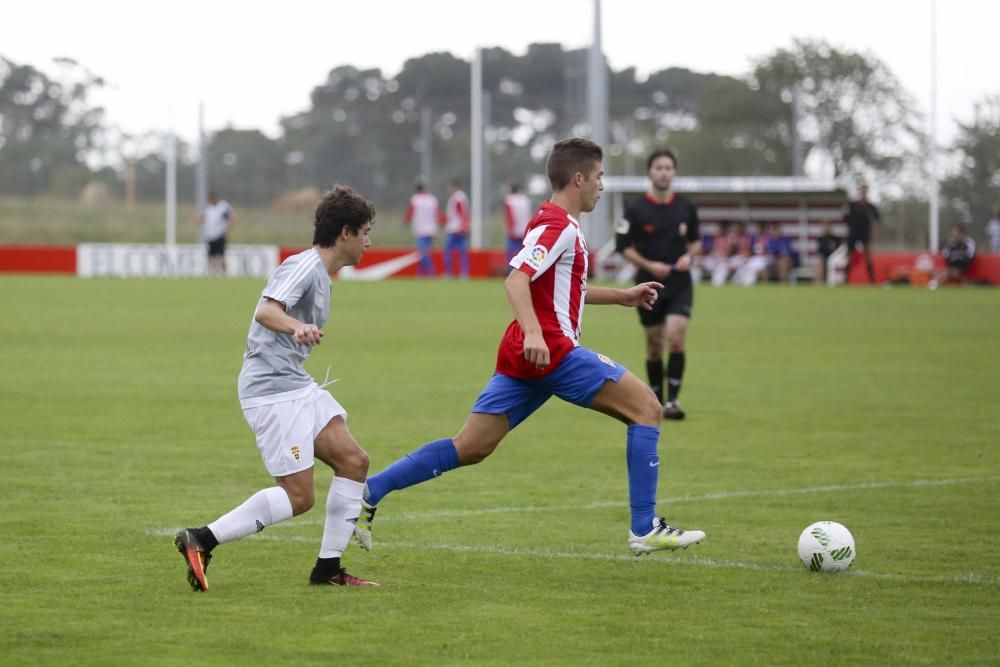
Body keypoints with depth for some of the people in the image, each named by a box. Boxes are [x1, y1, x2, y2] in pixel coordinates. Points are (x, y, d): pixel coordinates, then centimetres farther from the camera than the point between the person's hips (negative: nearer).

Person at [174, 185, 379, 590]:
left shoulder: (319, 273, 18)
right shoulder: (304, 266, -13)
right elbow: (266, 311, -29)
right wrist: (297, 328, -48)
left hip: (296, 386, 10)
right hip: (271, 389, -10)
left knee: (353, 462, 2)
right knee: (298, 496, -12)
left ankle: (328, 568, 5)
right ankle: (201, 541, -10)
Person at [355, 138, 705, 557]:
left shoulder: (555, 223, 21)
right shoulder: (559, 226, -10)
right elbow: (516, 280, -24)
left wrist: (622, 296, 35)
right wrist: (533, 332, -38)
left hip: (524, 356, 10)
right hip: (553, 351, -10)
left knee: (469, 449, 6)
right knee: (646, 408, -3)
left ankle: (368, 492, 0)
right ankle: (645, 529, -5)